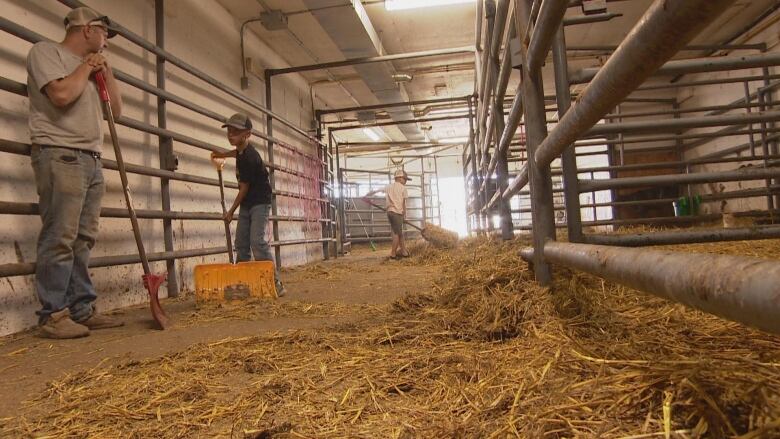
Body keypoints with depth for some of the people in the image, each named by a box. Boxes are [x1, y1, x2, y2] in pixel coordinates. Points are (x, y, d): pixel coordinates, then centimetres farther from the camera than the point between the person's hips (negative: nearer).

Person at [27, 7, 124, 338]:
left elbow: (116, 109, 23)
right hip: (60, 157, -8)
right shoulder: (46, 52, 2)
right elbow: (61, 94, -15)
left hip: (91, 160, 8)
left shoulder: (89, 68, 25)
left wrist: (105, 69, 17)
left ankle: (82, 309, 9)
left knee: (83, 240, 5)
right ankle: (53, 315, -6)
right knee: (59, 239, -10)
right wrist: (86, 66, 0)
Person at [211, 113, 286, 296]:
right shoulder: (242, 151, 5)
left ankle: (276, 283, -20)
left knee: (257, 241, -21)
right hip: (246, 205, 10)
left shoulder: (249, 158, -23)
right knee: (241, 243, 8)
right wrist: (223, 154, 34)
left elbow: (244, 188, -16)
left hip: (259, 203, -10)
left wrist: (231, 211, -7)